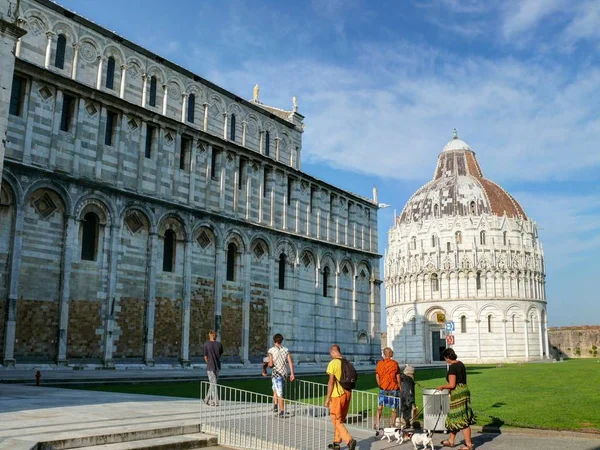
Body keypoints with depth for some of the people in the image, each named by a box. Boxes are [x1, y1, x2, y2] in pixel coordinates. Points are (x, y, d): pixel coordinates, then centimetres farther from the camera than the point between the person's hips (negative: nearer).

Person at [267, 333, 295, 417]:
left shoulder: (271, 350, -7)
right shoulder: (286, 350, 6)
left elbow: (270, 364, -12)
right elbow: (290, 362, -2)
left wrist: (268, 364, 11)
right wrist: (292, 374, -1)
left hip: (276, 373, -5)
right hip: (284, 373, 5)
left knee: (279, 393, 0)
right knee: (275, 389, 26)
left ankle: (282, 412, 1)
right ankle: (276, 405, 22)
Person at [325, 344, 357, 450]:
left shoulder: (333, 363, -13)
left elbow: (331, 382, -16)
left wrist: (327, 398, -9)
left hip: (337, 395, -7)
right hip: (347, 393, 7)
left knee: (337, 421, 1)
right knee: (340, 419, 19)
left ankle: (350, 440, -14)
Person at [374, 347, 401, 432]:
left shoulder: (379, 364, 1)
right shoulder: (394, 364, -7)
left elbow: (377, 377, 5)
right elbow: (398, 378, -3)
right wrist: (400, 388, 8)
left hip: (383, 389, 3)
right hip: (393, 389, -3)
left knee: (379, 407, 12)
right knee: (394, 409, 7)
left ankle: (377, 425, 5)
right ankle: (392, 426, 7)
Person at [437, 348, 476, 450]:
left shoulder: (452, 367, -18)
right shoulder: (460, 364, 11)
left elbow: (452, 385, -21)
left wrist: (442, 387, -3)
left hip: (458, 394, -10)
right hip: (464, 390, 10)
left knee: (461, 419, -2)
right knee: (454, 417, 18)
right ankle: (451, 441, 28)